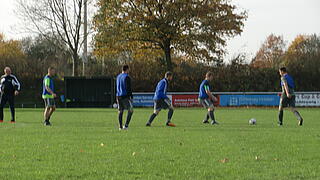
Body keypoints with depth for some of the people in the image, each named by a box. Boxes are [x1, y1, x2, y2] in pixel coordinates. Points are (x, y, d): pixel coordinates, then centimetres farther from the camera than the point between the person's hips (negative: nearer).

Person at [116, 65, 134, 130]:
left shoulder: (118, 76, 14)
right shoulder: (127, 77, -10)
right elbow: (129, 88, -14)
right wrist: (131, 97, -10)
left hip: (119, 96, 7)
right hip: (125, 96, -7)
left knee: (120, 111, 9)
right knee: (130, 111, 1)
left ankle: (120, 126, 8)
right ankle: (126, 125, -8)